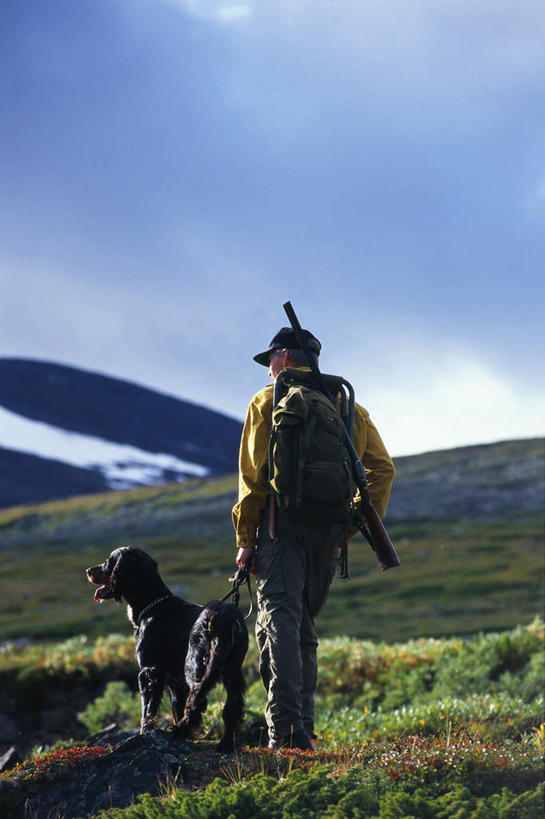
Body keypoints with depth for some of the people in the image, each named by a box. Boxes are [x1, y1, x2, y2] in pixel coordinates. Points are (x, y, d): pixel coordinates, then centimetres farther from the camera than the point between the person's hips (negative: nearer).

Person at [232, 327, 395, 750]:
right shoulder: (348, 405, 18)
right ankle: (304, 729, 14)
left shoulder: (268, 400, 5)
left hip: (283, 523, -5)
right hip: (329, 531, 5)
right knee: (304, 627, 16)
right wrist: (356, 522, 12)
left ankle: (286, 732, -26)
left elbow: (253, 474, -2)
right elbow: (382, 467, 9)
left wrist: (246, 539, 0)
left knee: (279, 622, -12)